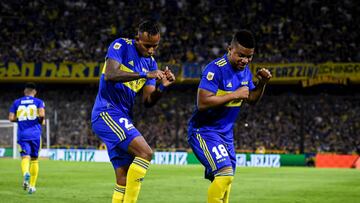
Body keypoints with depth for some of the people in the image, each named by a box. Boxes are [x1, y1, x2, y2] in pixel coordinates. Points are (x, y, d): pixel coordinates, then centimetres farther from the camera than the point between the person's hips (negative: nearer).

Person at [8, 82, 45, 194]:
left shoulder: (17, 102, 9)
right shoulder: (39, 102, 3)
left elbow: (11, 118, 2)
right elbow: (42, 115, -13)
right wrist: (41, 121, 8)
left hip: (22, 134, 0)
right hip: (35, 134, 0)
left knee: (25, 157, -7)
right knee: (34, 159, 12)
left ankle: (26, 173, -41)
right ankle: (32, 185, 15)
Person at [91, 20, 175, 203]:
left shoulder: (151, 63, 13)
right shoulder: (121, 46, -6)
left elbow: (148, 101, 10)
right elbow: (109, 75, -23)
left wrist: (162, 86, -9)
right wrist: (144, 75, -27)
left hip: (122, 118, 8)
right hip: (107, 113, -8)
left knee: (124, 180, 5)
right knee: (145, 152, -23)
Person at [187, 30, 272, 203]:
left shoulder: (245, 70, 6)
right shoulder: (215, 69, -20)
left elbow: (251, 99, 18)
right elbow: (202, 103, -28)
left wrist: (262, 83, -1)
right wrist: (235, 95, -24)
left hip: (226, 133, 9)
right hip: (204, 130, -9)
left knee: (225, 181, 11)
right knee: (224, 173, -23)